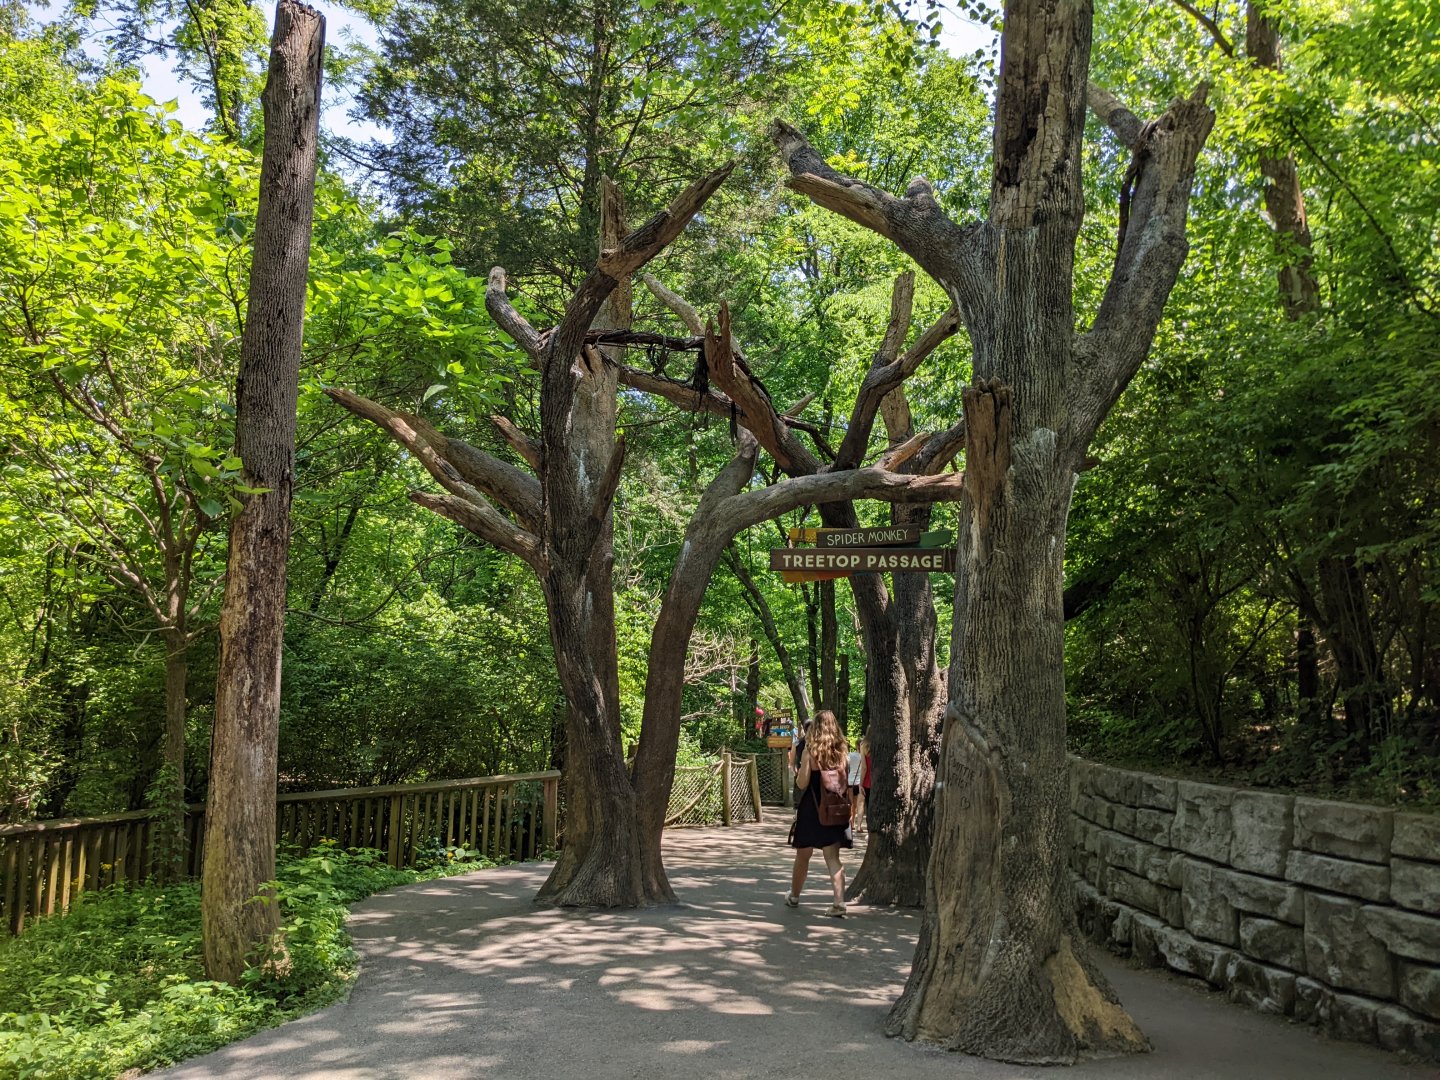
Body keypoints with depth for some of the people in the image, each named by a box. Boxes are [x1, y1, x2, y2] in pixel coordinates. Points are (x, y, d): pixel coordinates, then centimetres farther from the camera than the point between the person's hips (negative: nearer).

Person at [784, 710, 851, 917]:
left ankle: (794, 896, 31)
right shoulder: (843, 752, 0)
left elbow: (802, 783, -13)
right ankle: (839, 902, -12)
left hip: (811, 809, -2)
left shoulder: (810, 751, -11)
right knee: (833, 857, 2)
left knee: (803, 855, 15)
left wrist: (797, 772, 5)